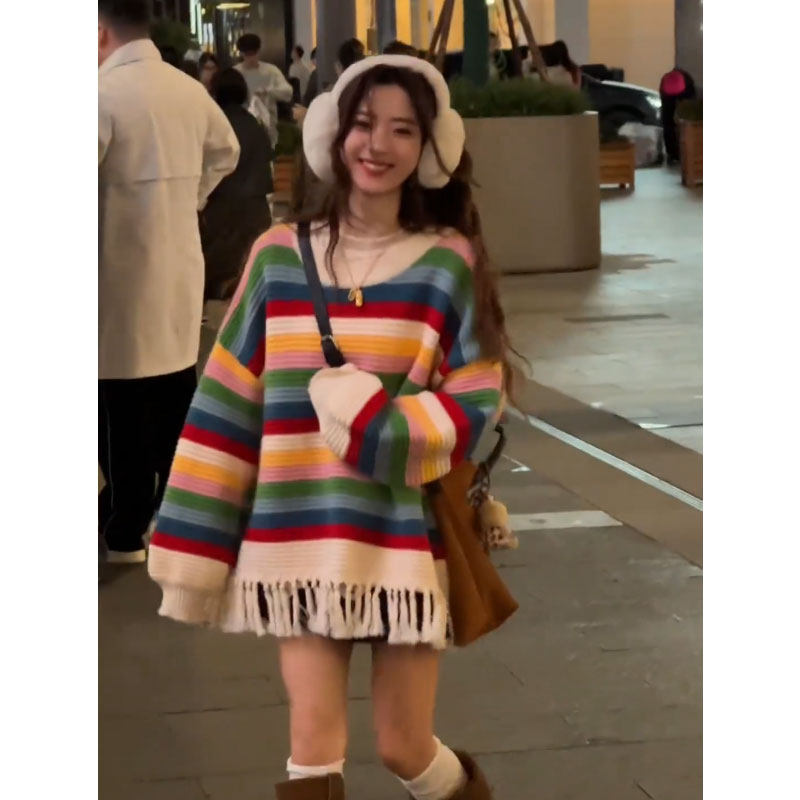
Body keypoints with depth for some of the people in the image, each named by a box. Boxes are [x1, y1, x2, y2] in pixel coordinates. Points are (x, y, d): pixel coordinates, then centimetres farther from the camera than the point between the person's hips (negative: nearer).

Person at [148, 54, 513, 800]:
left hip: (405, 541, -1)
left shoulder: (449, 263, -1)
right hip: (299, 543, 1)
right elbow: (227, 405, 5)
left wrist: (367, 418, -19)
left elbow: (474, 406, -4)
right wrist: (193, 548, 2)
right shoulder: (278, 256, 3)